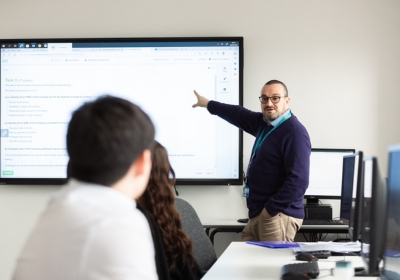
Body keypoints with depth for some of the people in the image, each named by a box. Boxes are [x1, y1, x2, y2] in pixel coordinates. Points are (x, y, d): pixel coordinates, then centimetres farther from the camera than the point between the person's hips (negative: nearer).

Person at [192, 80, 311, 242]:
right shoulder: (265, 122, 12)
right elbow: (240, 115, 33)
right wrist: (209, 104, 45)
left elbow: (298, 181, -22)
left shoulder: (295, 133, -15)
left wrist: (271, 209, -17)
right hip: (258, 215, 9)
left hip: (278, 216, -9)